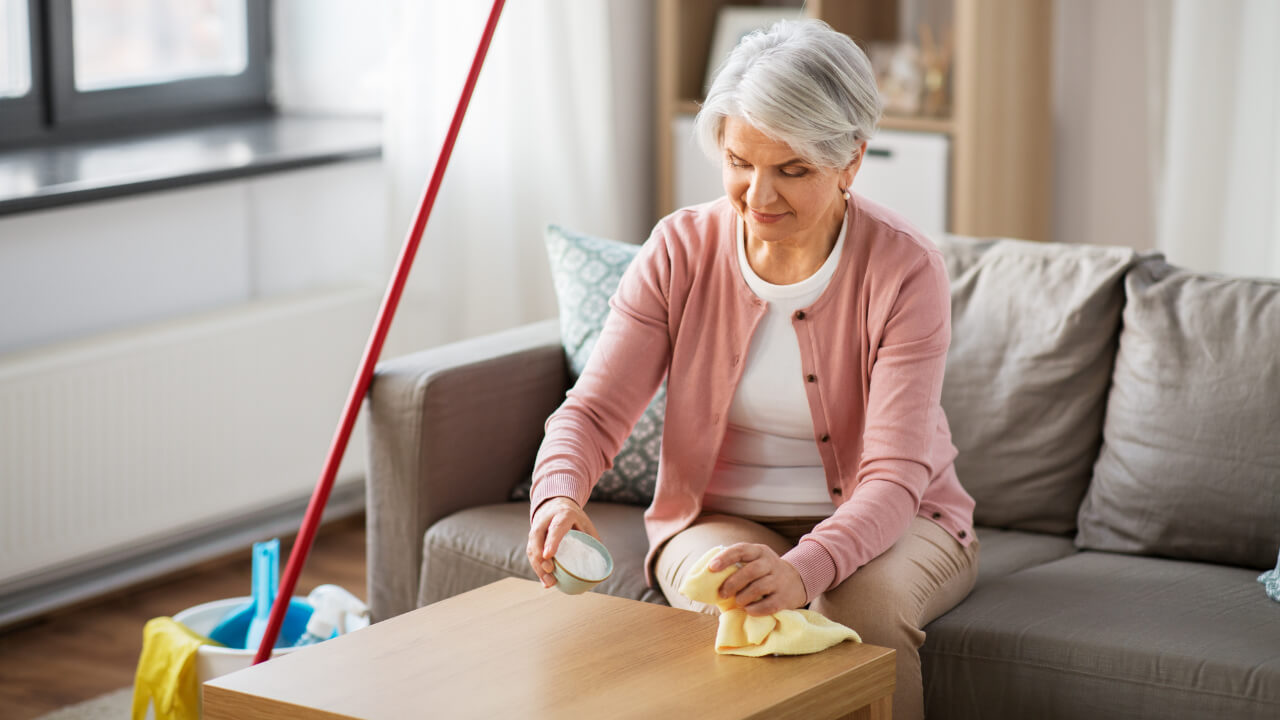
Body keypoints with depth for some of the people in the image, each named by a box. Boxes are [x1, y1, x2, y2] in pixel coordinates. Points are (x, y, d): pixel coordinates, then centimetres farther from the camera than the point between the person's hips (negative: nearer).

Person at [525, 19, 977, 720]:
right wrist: (558, 496, -35)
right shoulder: (681, 249, -8)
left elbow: (893, 476, -25)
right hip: (720, 520, 2)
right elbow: (594, 409, -11)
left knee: (864, 603, -35)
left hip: (889, 525, -1)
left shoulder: (905, 269, -18)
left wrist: (804, 569, -45)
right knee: (734, 611, -32)